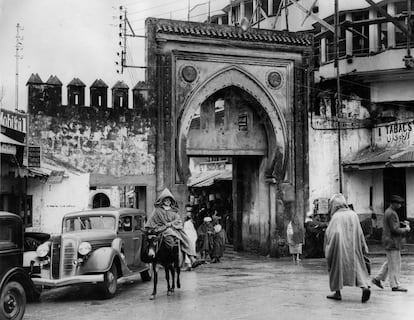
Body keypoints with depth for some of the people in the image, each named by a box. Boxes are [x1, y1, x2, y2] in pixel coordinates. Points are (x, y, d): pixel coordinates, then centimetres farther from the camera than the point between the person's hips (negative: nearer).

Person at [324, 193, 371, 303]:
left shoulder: (336, 217, -8)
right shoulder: (353, 215, 4)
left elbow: (330, 233, -16)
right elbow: (359, 233, 6)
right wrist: (363, 247, 12)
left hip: (340, 246, -3)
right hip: (353, 247, 3)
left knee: (337, 267, 11)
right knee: (357, 266, 6)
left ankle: (337, 293, 13)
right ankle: (365, 287, -17)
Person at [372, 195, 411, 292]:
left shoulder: (388, 212, 14)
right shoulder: (392, 214, -18)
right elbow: (395, 230, -22)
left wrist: (403, 224, 9)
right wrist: (406, 229, -9)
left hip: (389, 241, 10)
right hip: (392, 242, -10)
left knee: (390, 262, 17)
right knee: (394, 264, -4)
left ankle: (377, 279, 19)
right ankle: (395, 285, 1)